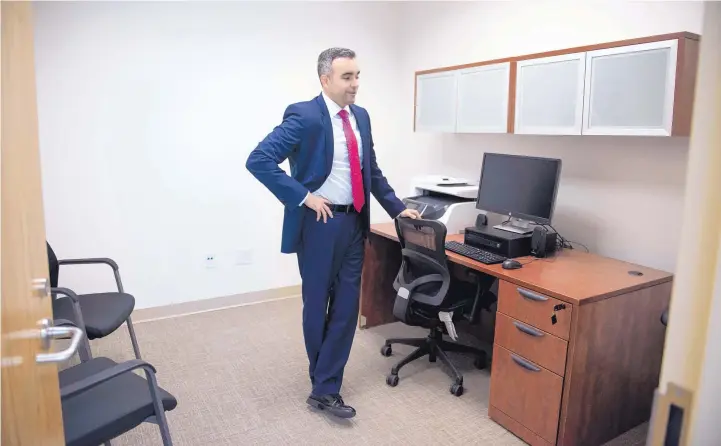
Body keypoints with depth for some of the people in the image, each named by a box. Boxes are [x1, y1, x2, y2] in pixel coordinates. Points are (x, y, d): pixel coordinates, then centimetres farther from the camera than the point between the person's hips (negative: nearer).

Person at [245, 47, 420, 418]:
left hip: (354, 222, 7)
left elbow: (372, 171, 17)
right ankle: (323, 385, 28)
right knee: (317, 306, 9)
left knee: (347, 306, 7)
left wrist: (397, 208, 12)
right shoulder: (304, 116, -13)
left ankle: (325, 388, 20)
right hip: (320, 223, -6)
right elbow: (258, 161, -19)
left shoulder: (361, 116, 9)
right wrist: (304, 197, -19)